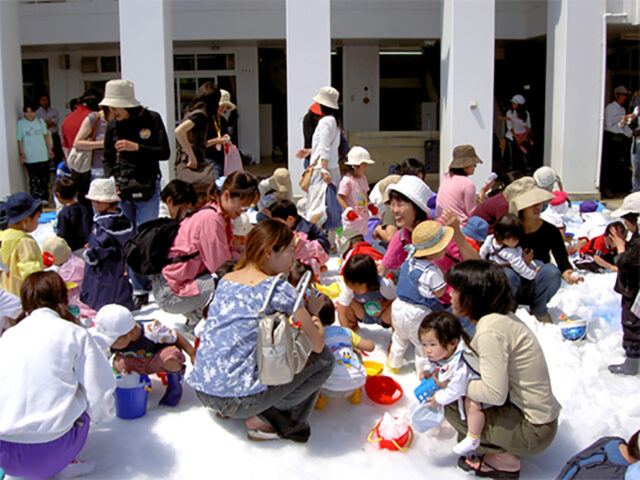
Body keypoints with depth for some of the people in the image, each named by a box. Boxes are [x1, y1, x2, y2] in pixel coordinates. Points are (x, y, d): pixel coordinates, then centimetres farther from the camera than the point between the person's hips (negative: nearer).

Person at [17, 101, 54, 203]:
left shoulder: (40, 121, 6)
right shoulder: (20, 123, -2)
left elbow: (46, 136, 14)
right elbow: (19, 140, -1)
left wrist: (50, 149, 12)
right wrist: (22, 153, -6)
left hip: (43, 156, 3)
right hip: (29, 157, -3)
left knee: (44, 178, 6)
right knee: (34, 179, -1)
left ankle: (44, 198, 16)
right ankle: (36, 199, 5)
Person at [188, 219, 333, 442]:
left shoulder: (225, 280, 11)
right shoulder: (277, 288, -11)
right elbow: (317, 344, -8)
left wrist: (299, 309, 21)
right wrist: (313, 311, 12)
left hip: (201, 389, 8)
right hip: (238, 397, -8)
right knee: (324, 358, 4)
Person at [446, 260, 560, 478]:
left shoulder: (490, 330, -26)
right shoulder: (499, 317, 4)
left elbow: (495, 394, -25)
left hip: (533, 431, -9)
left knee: (450, 403, -11)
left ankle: (504, 459, 1)